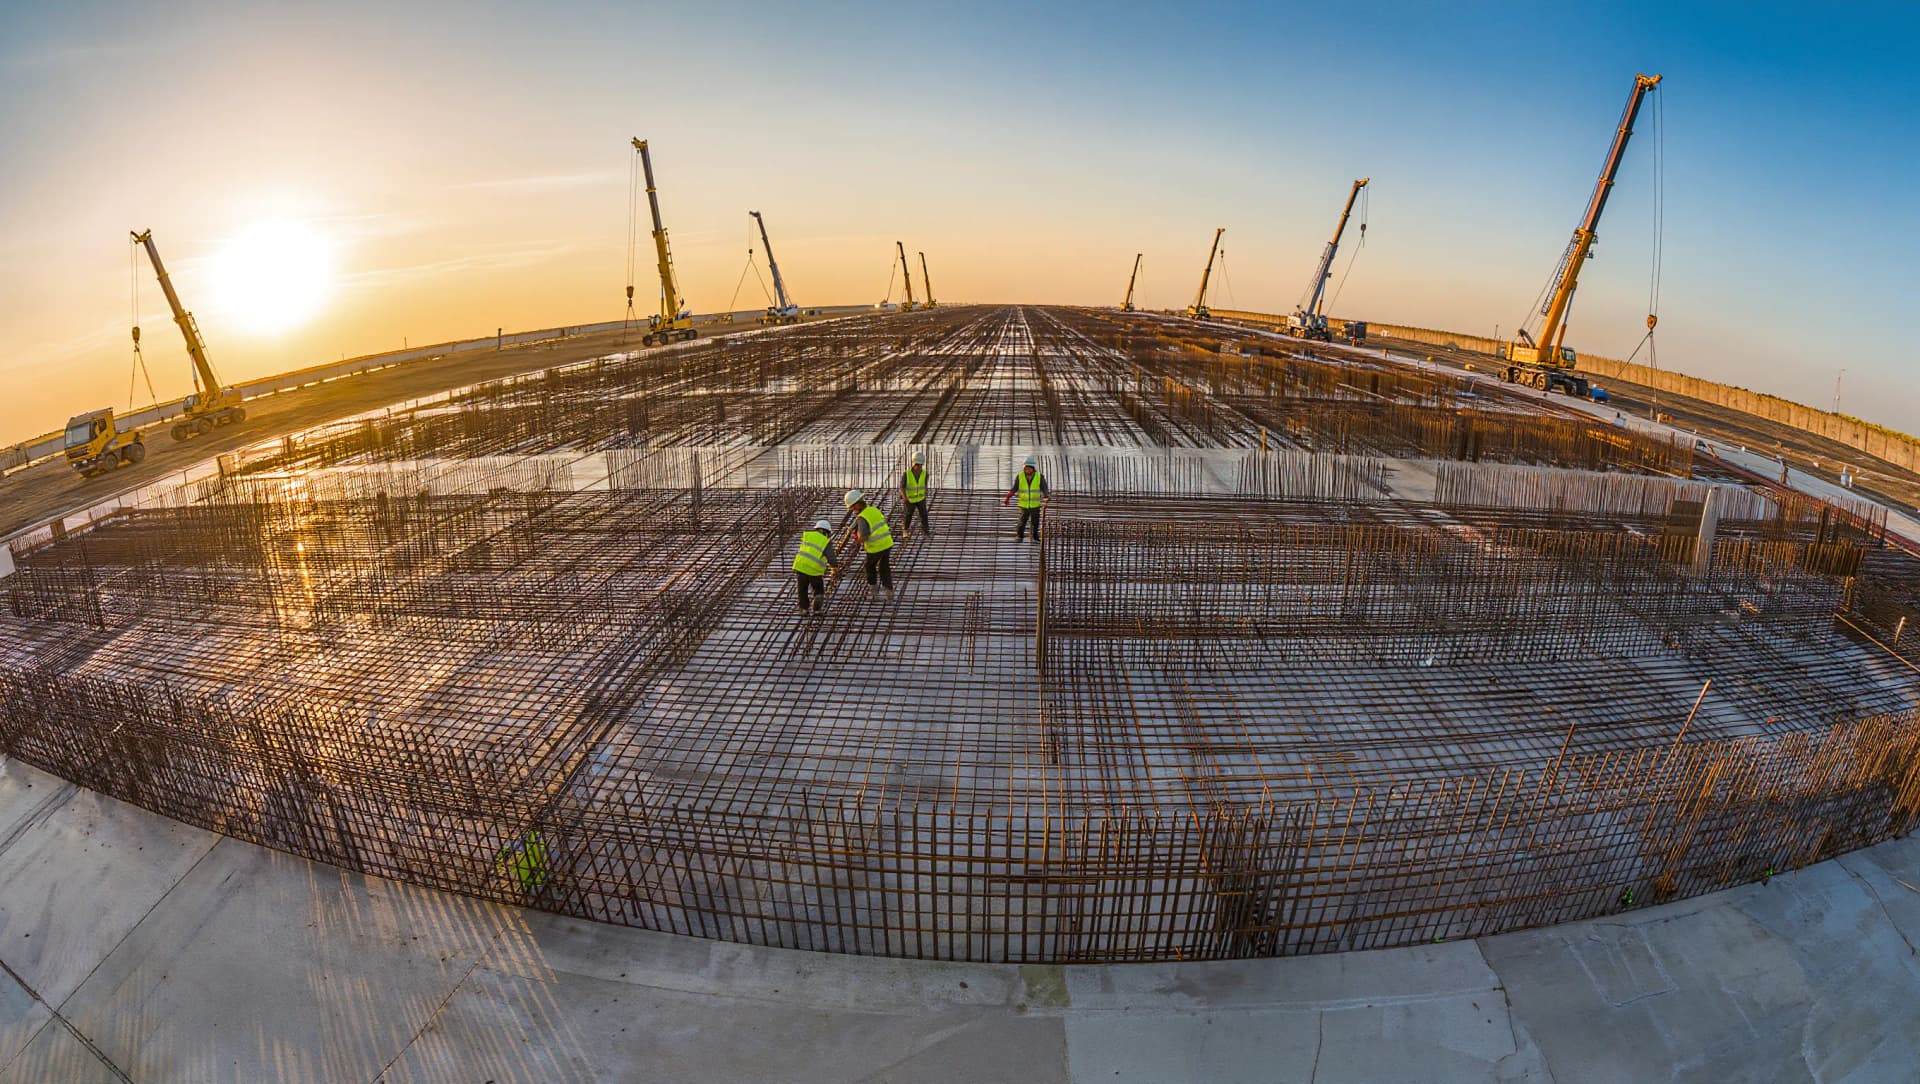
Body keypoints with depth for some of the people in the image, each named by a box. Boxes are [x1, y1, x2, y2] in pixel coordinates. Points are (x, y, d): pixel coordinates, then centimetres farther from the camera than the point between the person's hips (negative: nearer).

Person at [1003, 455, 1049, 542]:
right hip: (1023, 505, 0)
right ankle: (1019, 537, 13)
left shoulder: (1040, 477, -5)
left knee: (1035, 522, 6)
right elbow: (1014, 489, 0)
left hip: (1035, 505, 0)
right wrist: (1007, 498, -9)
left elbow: (1044, 490, -5)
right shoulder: (1019, 476, -5)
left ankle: (1035, 538, 18)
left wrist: (1045, 501, -18)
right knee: (1022, 521, 0)